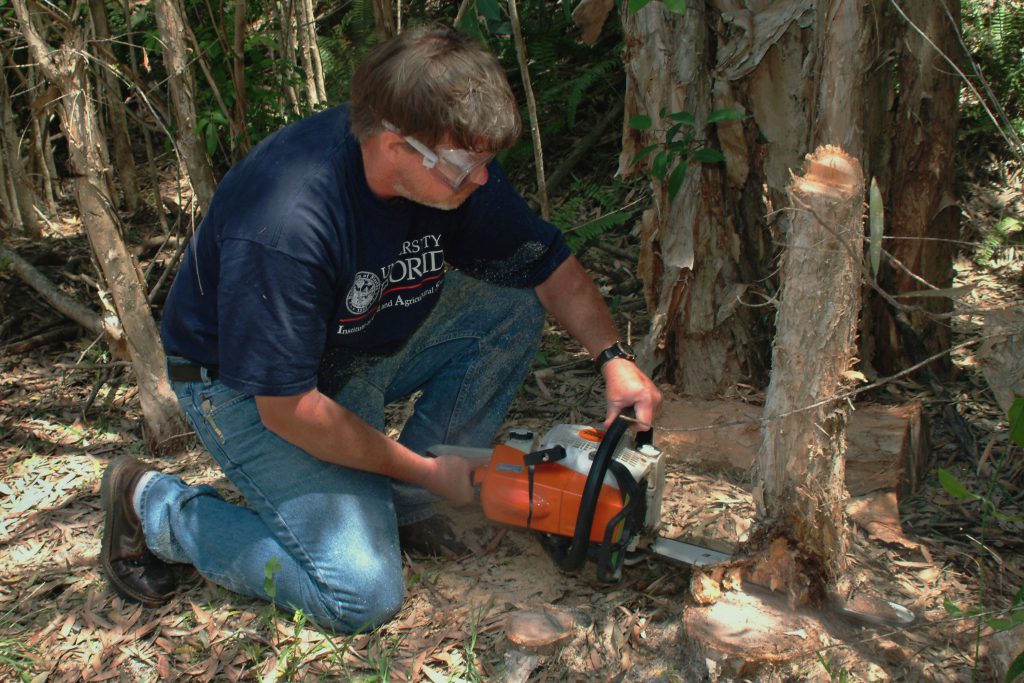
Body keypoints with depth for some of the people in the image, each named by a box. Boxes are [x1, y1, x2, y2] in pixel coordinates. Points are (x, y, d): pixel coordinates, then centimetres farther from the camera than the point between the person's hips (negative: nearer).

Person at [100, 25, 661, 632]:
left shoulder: (458, 166, -16)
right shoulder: (286, 224, -37)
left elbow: (552, 266, -1)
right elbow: (290, 411, -29)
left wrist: (613, 356, -17)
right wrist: (427, 470, -19)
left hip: (369, 347, 7)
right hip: (249, 386, -7)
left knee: (513, 305, -8)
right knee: (364, 594, -17)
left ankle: (398, 506, 0)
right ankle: (156, 507, 3)